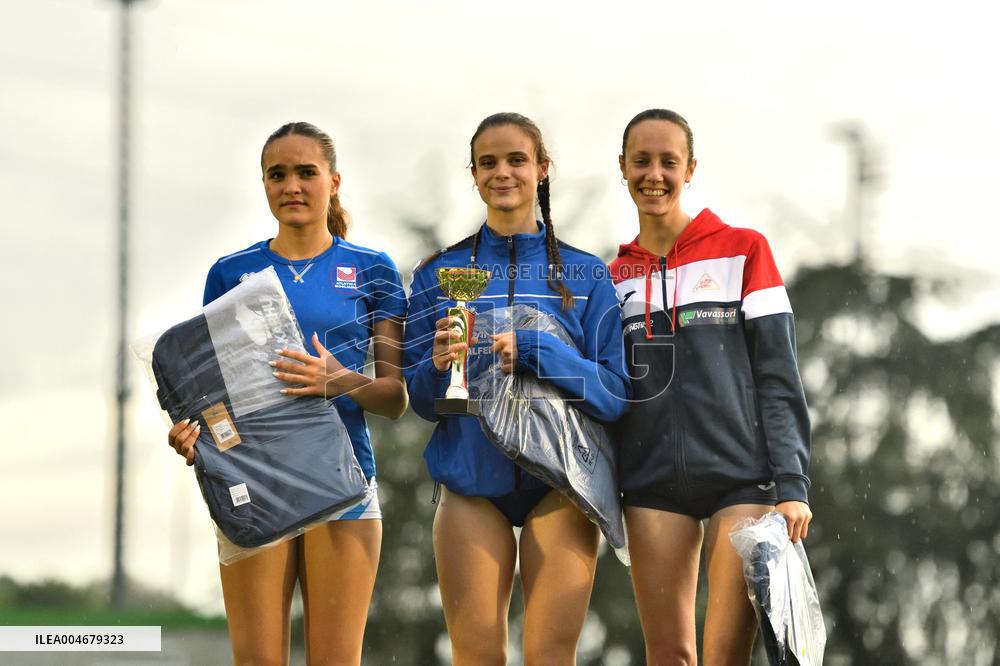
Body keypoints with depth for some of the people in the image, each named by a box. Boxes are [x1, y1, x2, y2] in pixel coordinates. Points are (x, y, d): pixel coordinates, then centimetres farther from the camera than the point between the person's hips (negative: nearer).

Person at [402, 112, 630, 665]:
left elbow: (615, 394, -2)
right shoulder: (439, 274, 8)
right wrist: (439, 366, -16)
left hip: (559, 487, -1)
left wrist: (532, 352, -16)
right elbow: (421, 400, 7)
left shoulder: (585, 275, 6)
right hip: (472, 482, 1)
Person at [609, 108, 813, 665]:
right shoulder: (615, 276, 13)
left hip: (742, 473, -3)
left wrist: (792, 484, -9)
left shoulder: (744, 251, 3)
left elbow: (780, 378, -1)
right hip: (653, 483, 3)